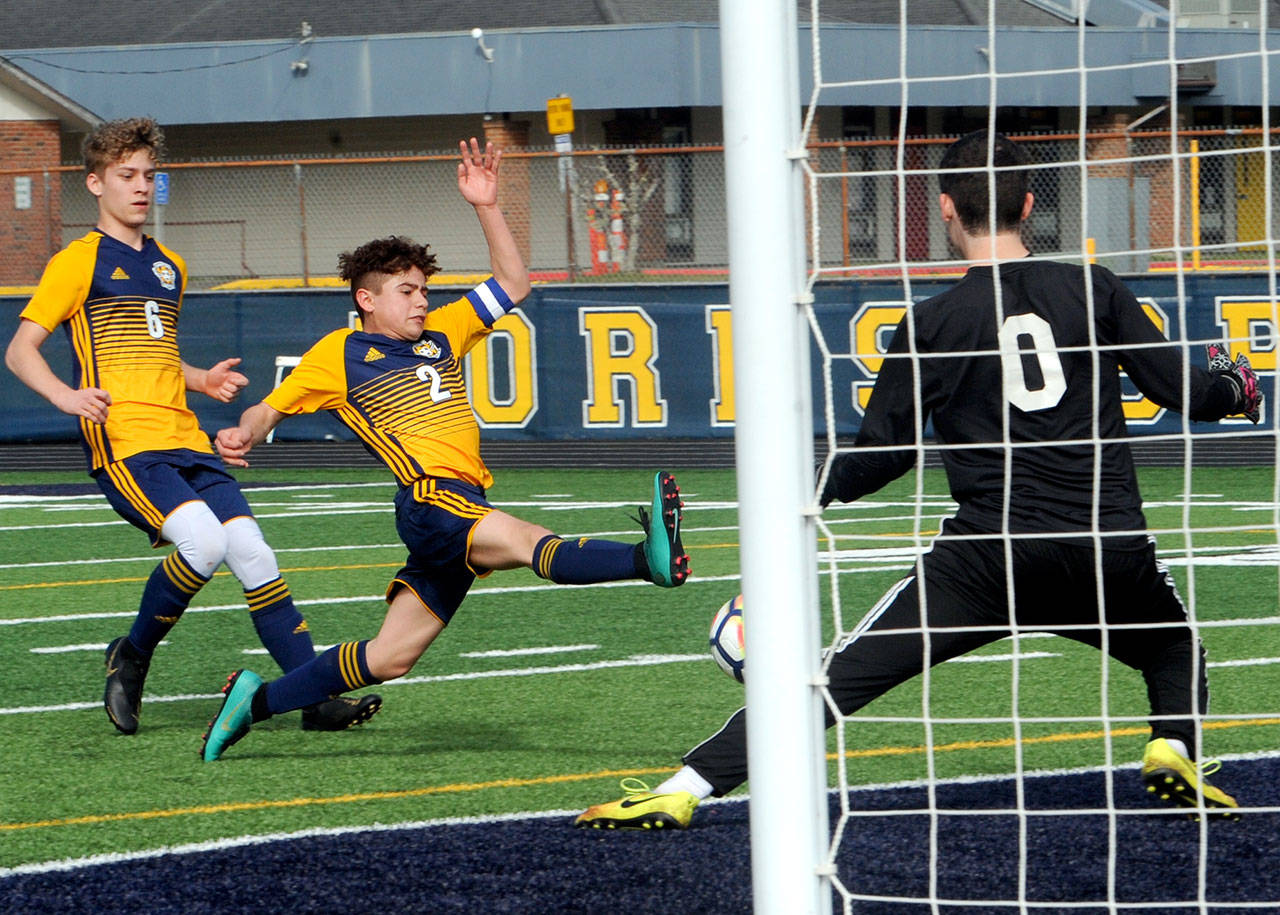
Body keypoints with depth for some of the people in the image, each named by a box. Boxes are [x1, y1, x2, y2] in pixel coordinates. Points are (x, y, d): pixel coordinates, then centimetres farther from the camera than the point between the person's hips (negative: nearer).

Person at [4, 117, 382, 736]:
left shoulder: (169, 266, 23)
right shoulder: (79, 262, 2)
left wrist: (203, 380, 15)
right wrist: (65, 395, -19)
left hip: (184, 441, 7)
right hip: (122, 444, -7)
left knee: (253, 551, -9)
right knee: (203, 541, -27)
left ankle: (316, 699, -9)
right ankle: (131, 658, -5)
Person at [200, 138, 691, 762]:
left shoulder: (441, 335, 21)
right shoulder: (339, 355, 8)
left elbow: (512, 285, 21)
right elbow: (270, 408, 14)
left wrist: (487, 208, 11)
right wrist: (243, 435, -9)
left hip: (466, 510, 7)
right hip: (427, 499, -7)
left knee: (389, 658, 6)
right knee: (529, 543, -32)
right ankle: (650, 559, -56)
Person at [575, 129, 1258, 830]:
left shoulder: (933, 325, 3)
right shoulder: (1094, 290, 6)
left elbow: (879, 456, 6)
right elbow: (1180, 390, 7)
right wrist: (1233, 389, 30)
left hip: (987, 557, -2)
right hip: (1111, 551, 2)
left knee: (840, 675, -3)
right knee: (1172, 644, 33)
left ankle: (686, 790, -11)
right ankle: (1173, 752, 5)